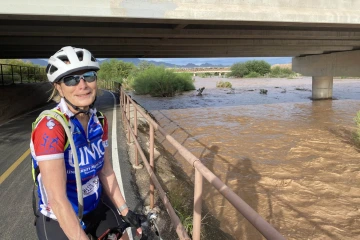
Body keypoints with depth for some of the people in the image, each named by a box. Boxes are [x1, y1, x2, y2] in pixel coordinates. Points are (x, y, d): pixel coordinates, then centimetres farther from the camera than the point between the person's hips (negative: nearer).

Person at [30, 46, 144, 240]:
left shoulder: (99, 122, -7)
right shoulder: (50, 127, -27)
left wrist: (124, 211, -1)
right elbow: (57, 199, -29)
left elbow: (105, 171, 0)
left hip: (97, 206, 5)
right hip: (59, 220, -5)